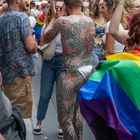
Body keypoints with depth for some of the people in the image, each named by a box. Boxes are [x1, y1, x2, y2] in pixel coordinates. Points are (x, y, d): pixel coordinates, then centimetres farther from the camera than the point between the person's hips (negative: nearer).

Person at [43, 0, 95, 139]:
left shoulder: (62, 21, -13)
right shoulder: (90, 21, 4)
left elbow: (45, 39, 4)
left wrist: (54, 17, 15)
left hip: (71, 74, -7)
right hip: (88, 72, 7)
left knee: (65, 119, 6)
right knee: (77, 112, 26)